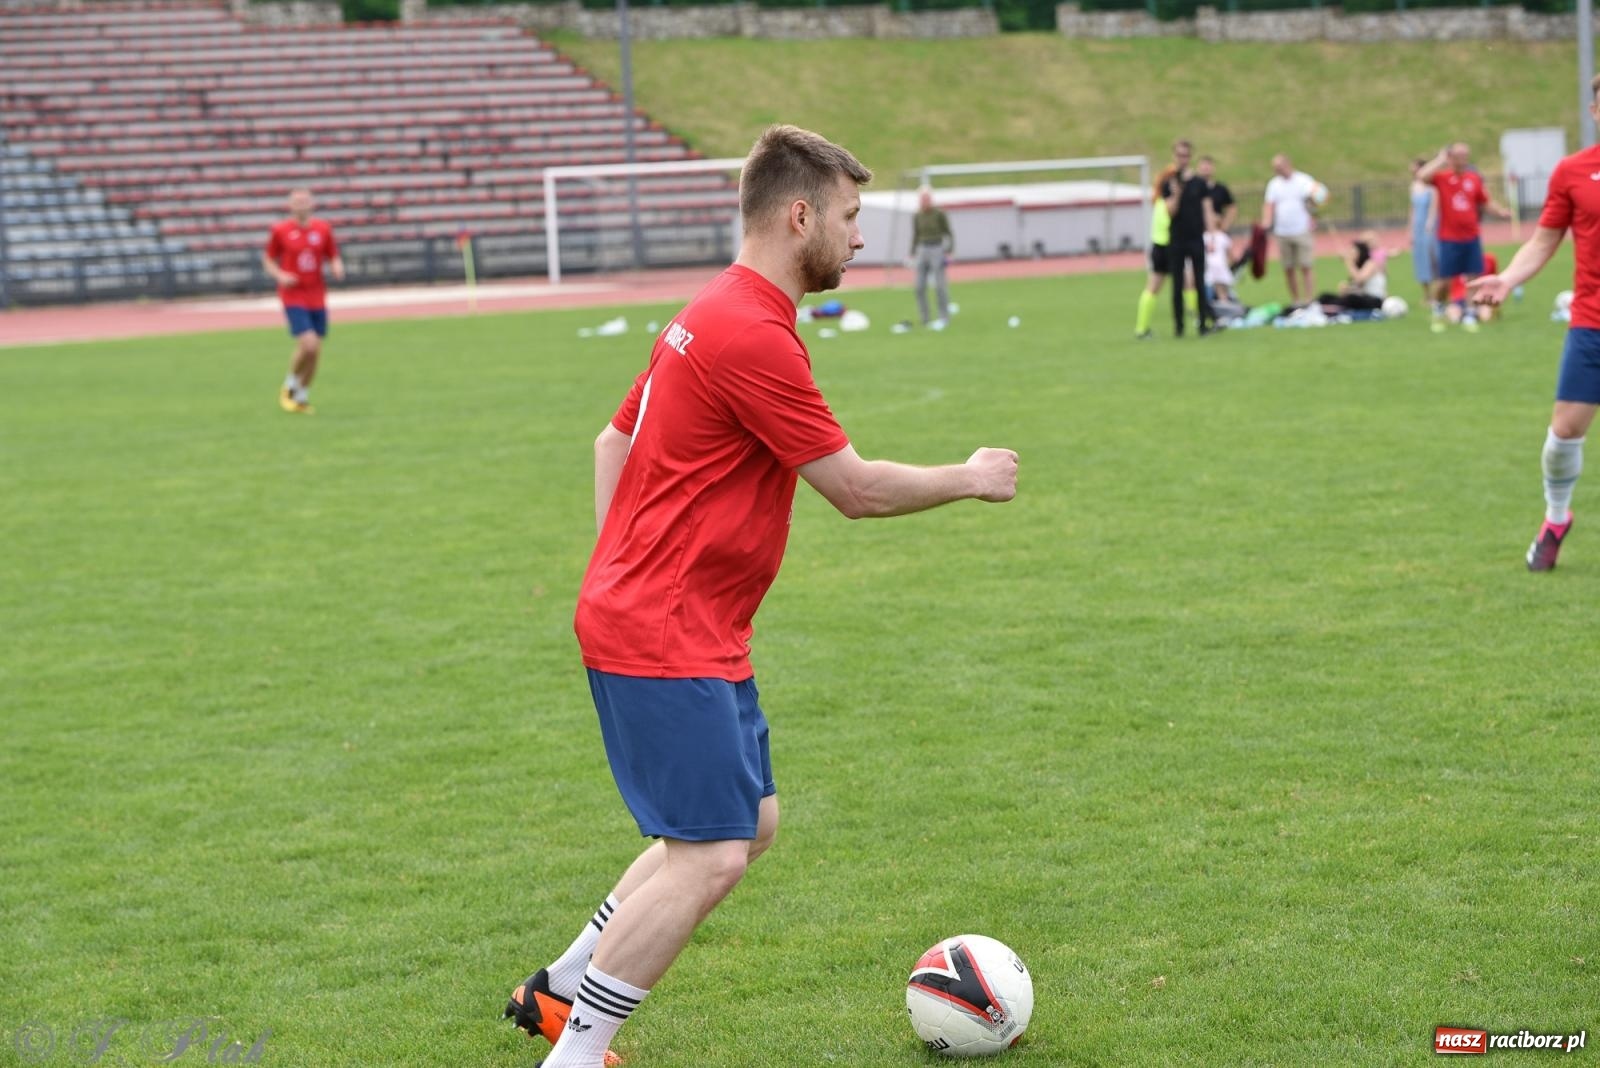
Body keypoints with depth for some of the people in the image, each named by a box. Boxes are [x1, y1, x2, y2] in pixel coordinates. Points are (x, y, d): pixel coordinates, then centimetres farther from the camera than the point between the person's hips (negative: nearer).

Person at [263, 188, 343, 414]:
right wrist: (279, 275, -12)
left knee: (315, 352, 5)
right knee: (308, 344, -19)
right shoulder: (280, 230, -3)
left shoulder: (323, 229, 4)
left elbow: (334, 258, 12)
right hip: (293, 296, -4)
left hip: (317, 297, 4)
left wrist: (337, 269, -11)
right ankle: (290, 386, 7)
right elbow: (268, 259, 7)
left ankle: (302, 397, 25)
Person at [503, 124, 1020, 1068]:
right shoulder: (755, 337, -20)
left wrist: (629, 579, 18)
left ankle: (558, 991, 24)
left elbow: (614, 441, 21)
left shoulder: (715, 317, 13)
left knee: (751, 824, 16)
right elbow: (857, 489, -16)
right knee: (711, 858, -11)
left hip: (691, 630, 11)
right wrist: (970, 479, 0)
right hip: (667, 643, -11)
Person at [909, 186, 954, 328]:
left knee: (939, 286, -9)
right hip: (922, 251, 5)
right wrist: (912, 255, 11)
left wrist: (949, 251, -11)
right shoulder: (916, 217, 6)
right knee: (920, 287, -1)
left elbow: (949, 234, -3)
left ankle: (944, 318, 0)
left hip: (937, 251, -5)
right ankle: (924, 319, 6)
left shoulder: (940, 215, -7)